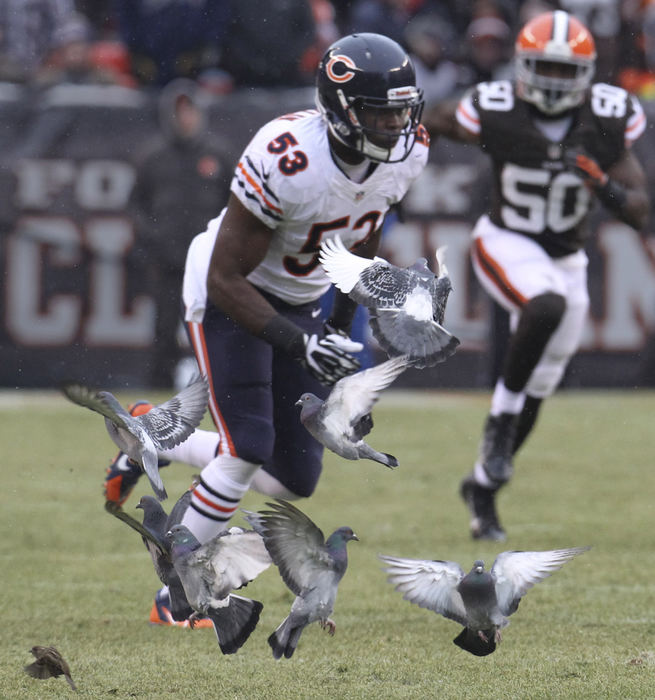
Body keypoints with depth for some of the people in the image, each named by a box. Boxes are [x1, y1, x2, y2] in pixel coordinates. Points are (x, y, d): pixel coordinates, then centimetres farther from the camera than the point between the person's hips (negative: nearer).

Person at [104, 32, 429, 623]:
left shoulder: (408, 152, -14)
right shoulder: (287, 160, -34)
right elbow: (226, 279, -27)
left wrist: (341, 328, 8)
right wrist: (298, 344, -33)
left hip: (301, 301, 7)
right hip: (230, 296, -7)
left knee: (295, 478, 2)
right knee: (249, 449, -17)